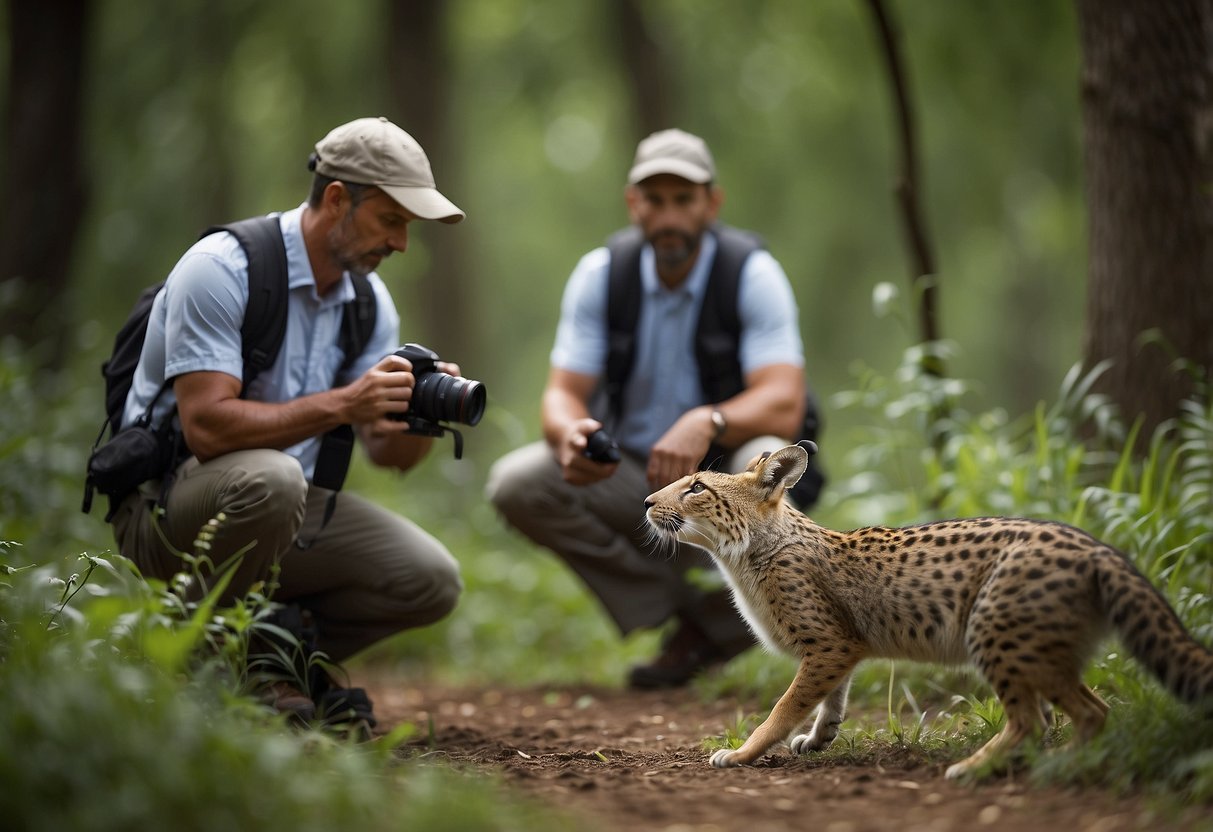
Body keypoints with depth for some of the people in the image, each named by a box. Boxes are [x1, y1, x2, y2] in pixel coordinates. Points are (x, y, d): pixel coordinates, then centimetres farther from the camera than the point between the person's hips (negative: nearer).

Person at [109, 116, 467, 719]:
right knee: (268, 478, -40)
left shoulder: (369, 300, 3)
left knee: (431, 580, -11)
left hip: (286, 511, 7)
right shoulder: (221, 268, -20)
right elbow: (207, 427, -29)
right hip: (166, 502, -7)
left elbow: (390, 454, 2)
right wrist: (341, 403, -35)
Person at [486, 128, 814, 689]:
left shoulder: (752, 274, -14)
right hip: (631, 481, 3)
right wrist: (570, 437, -36)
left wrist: (707, 423, -47)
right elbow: (563, 393, -10)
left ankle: (720, 620, -7)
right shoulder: (601, 274, -5)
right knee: (515, 484, -21)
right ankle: (686, 615, -9)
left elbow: (783, 405, -25)